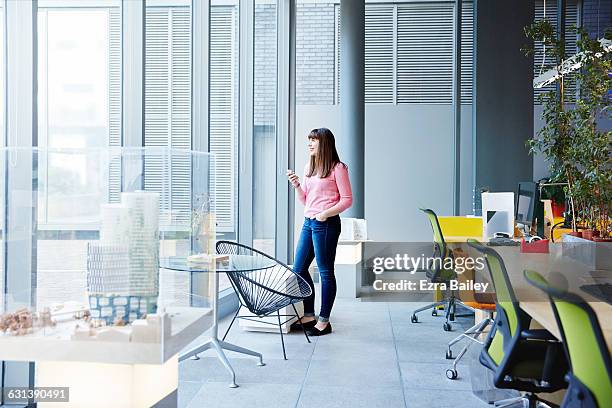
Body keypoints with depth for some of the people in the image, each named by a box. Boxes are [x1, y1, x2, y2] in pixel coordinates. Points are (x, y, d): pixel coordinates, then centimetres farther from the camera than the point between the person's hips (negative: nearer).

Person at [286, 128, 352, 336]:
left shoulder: (337, 168, -6)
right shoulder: (309, 167, 15)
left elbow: (347, 199, -7)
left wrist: (327, 213, -19)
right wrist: (296, 185, 2)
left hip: (326, 224, -8)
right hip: (308, 223, 8)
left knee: (325, 272, 0)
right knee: (299, 269, 10)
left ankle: (324, 321, 10)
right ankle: (309, 316, 23)